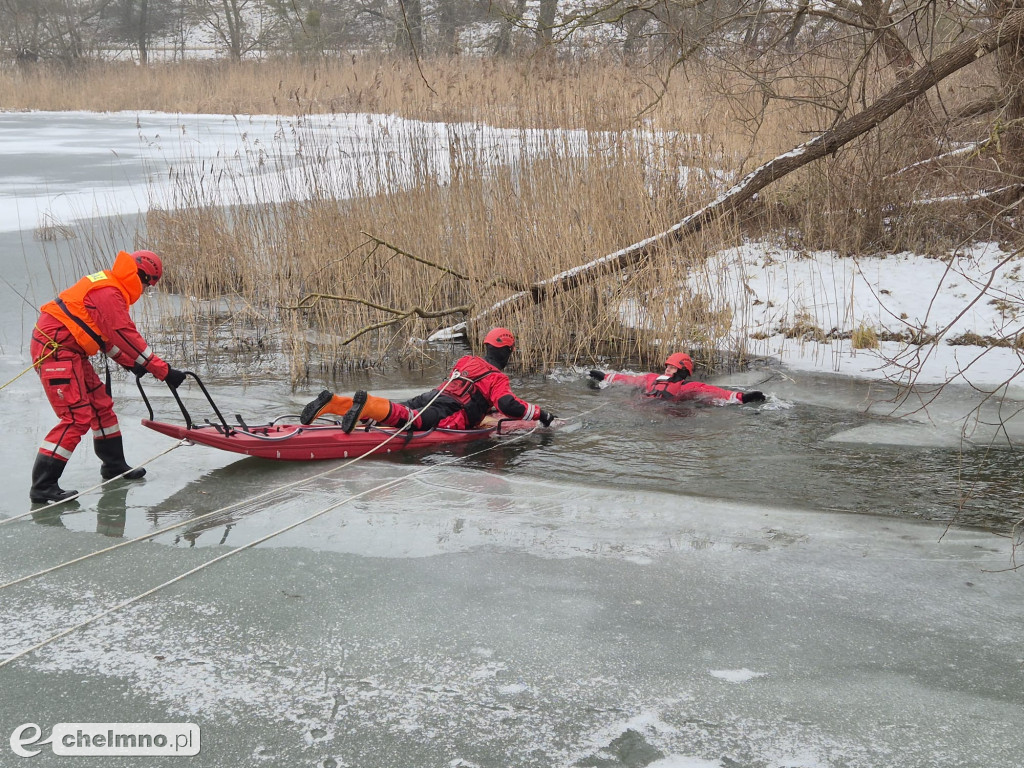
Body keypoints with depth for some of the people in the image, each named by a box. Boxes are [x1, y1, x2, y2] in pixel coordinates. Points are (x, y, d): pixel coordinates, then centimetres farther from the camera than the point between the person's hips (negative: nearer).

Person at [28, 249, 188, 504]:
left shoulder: (107, 286, 14)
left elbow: (107, 335, 22)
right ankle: (42, 486, -13)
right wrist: (164, 371, -19)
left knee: (101, 404, 17)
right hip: (55, 350, -11)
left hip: (69, 350, 11)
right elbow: (127, 337, -21)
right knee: (78, 417, -14)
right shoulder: (109, 294, -19)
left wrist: (129, 362, 18)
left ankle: (114, 465, 31)